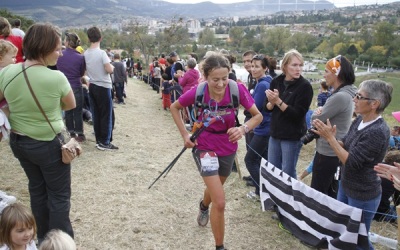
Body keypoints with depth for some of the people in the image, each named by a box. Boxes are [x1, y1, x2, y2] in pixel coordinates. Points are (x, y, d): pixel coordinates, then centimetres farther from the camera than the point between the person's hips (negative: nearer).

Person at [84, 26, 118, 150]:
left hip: (92, 86, 7)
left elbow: (85, 70, 11)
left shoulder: (85, 54, 5)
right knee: (106, 115, 0)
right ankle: (105, 142, 2)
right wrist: (112, 66, 1)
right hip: (103, 87, -6)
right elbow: (109, 70, -19)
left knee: (96, 115, 11)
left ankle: (99, 140, 17)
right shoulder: (101, 53, -14)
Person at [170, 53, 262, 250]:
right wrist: (185, 134, -9)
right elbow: (174, 107, -3)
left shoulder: (237, 89, -23)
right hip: (204, 147, -3)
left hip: (228, 148, 3)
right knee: (220, 202, -12)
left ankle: (203, 206, 66)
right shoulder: (198, 92, -23)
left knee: (215, 188, 29)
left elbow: (258, 116, -12)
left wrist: (243, 129, -31)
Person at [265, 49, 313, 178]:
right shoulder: (276, 81, 1)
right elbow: (268, 107, 5)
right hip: (275, 133, 5)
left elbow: (298, 114, -18)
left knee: (288, 173, 4)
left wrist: (278, 101, -24)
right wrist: (272, 103, -17)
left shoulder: (305, 86, -12)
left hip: (292, 136, -5)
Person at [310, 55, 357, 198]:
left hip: (328, 153, -10)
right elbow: (328, 117, 13)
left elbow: (317, 119, -19)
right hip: (336, 151, 10)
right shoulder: (346, 93, 7)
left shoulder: (340, 97, -25)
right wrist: (321, 112, -9)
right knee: (331, 193, 22)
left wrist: (317, 112, 3)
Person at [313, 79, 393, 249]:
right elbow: (346, 146, 7)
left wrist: (330, 137, -25)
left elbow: (351, 162, -28)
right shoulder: (359, 120, -3)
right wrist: (329, 136, -12)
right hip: (345, 186, 8)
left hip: (363, 195, -8)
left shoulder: (378, 132, -29)